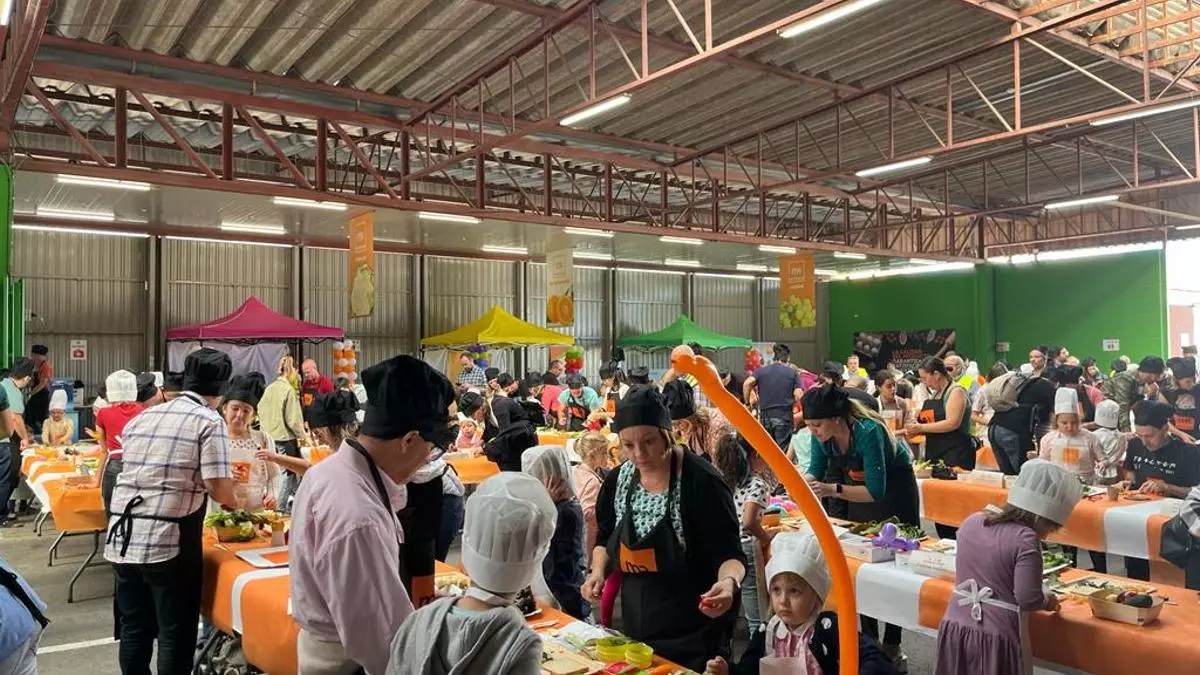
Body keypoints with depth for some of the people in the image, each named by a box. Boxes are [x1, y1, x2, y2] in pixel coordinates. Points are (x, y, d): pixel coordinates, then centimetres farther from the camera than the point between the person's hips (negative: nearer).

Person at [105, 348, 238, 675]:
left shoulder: (142, 417, 14)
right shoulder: (209, 421, -6)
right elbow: (219, 488, -12)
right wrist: (234, 501, 9)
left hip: (122, 535, 6)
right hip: (168, 538, -6)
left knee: (134, 626, 18)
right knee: (176, 630, 7)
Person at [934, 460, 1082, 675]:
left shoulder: (972, 521, 4)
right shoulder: (1025, 539, -17)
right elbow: (1028, 598, -18)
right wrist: (1047, 601, 3)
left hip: (955, 627, 6)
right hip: (995, 636, -6)